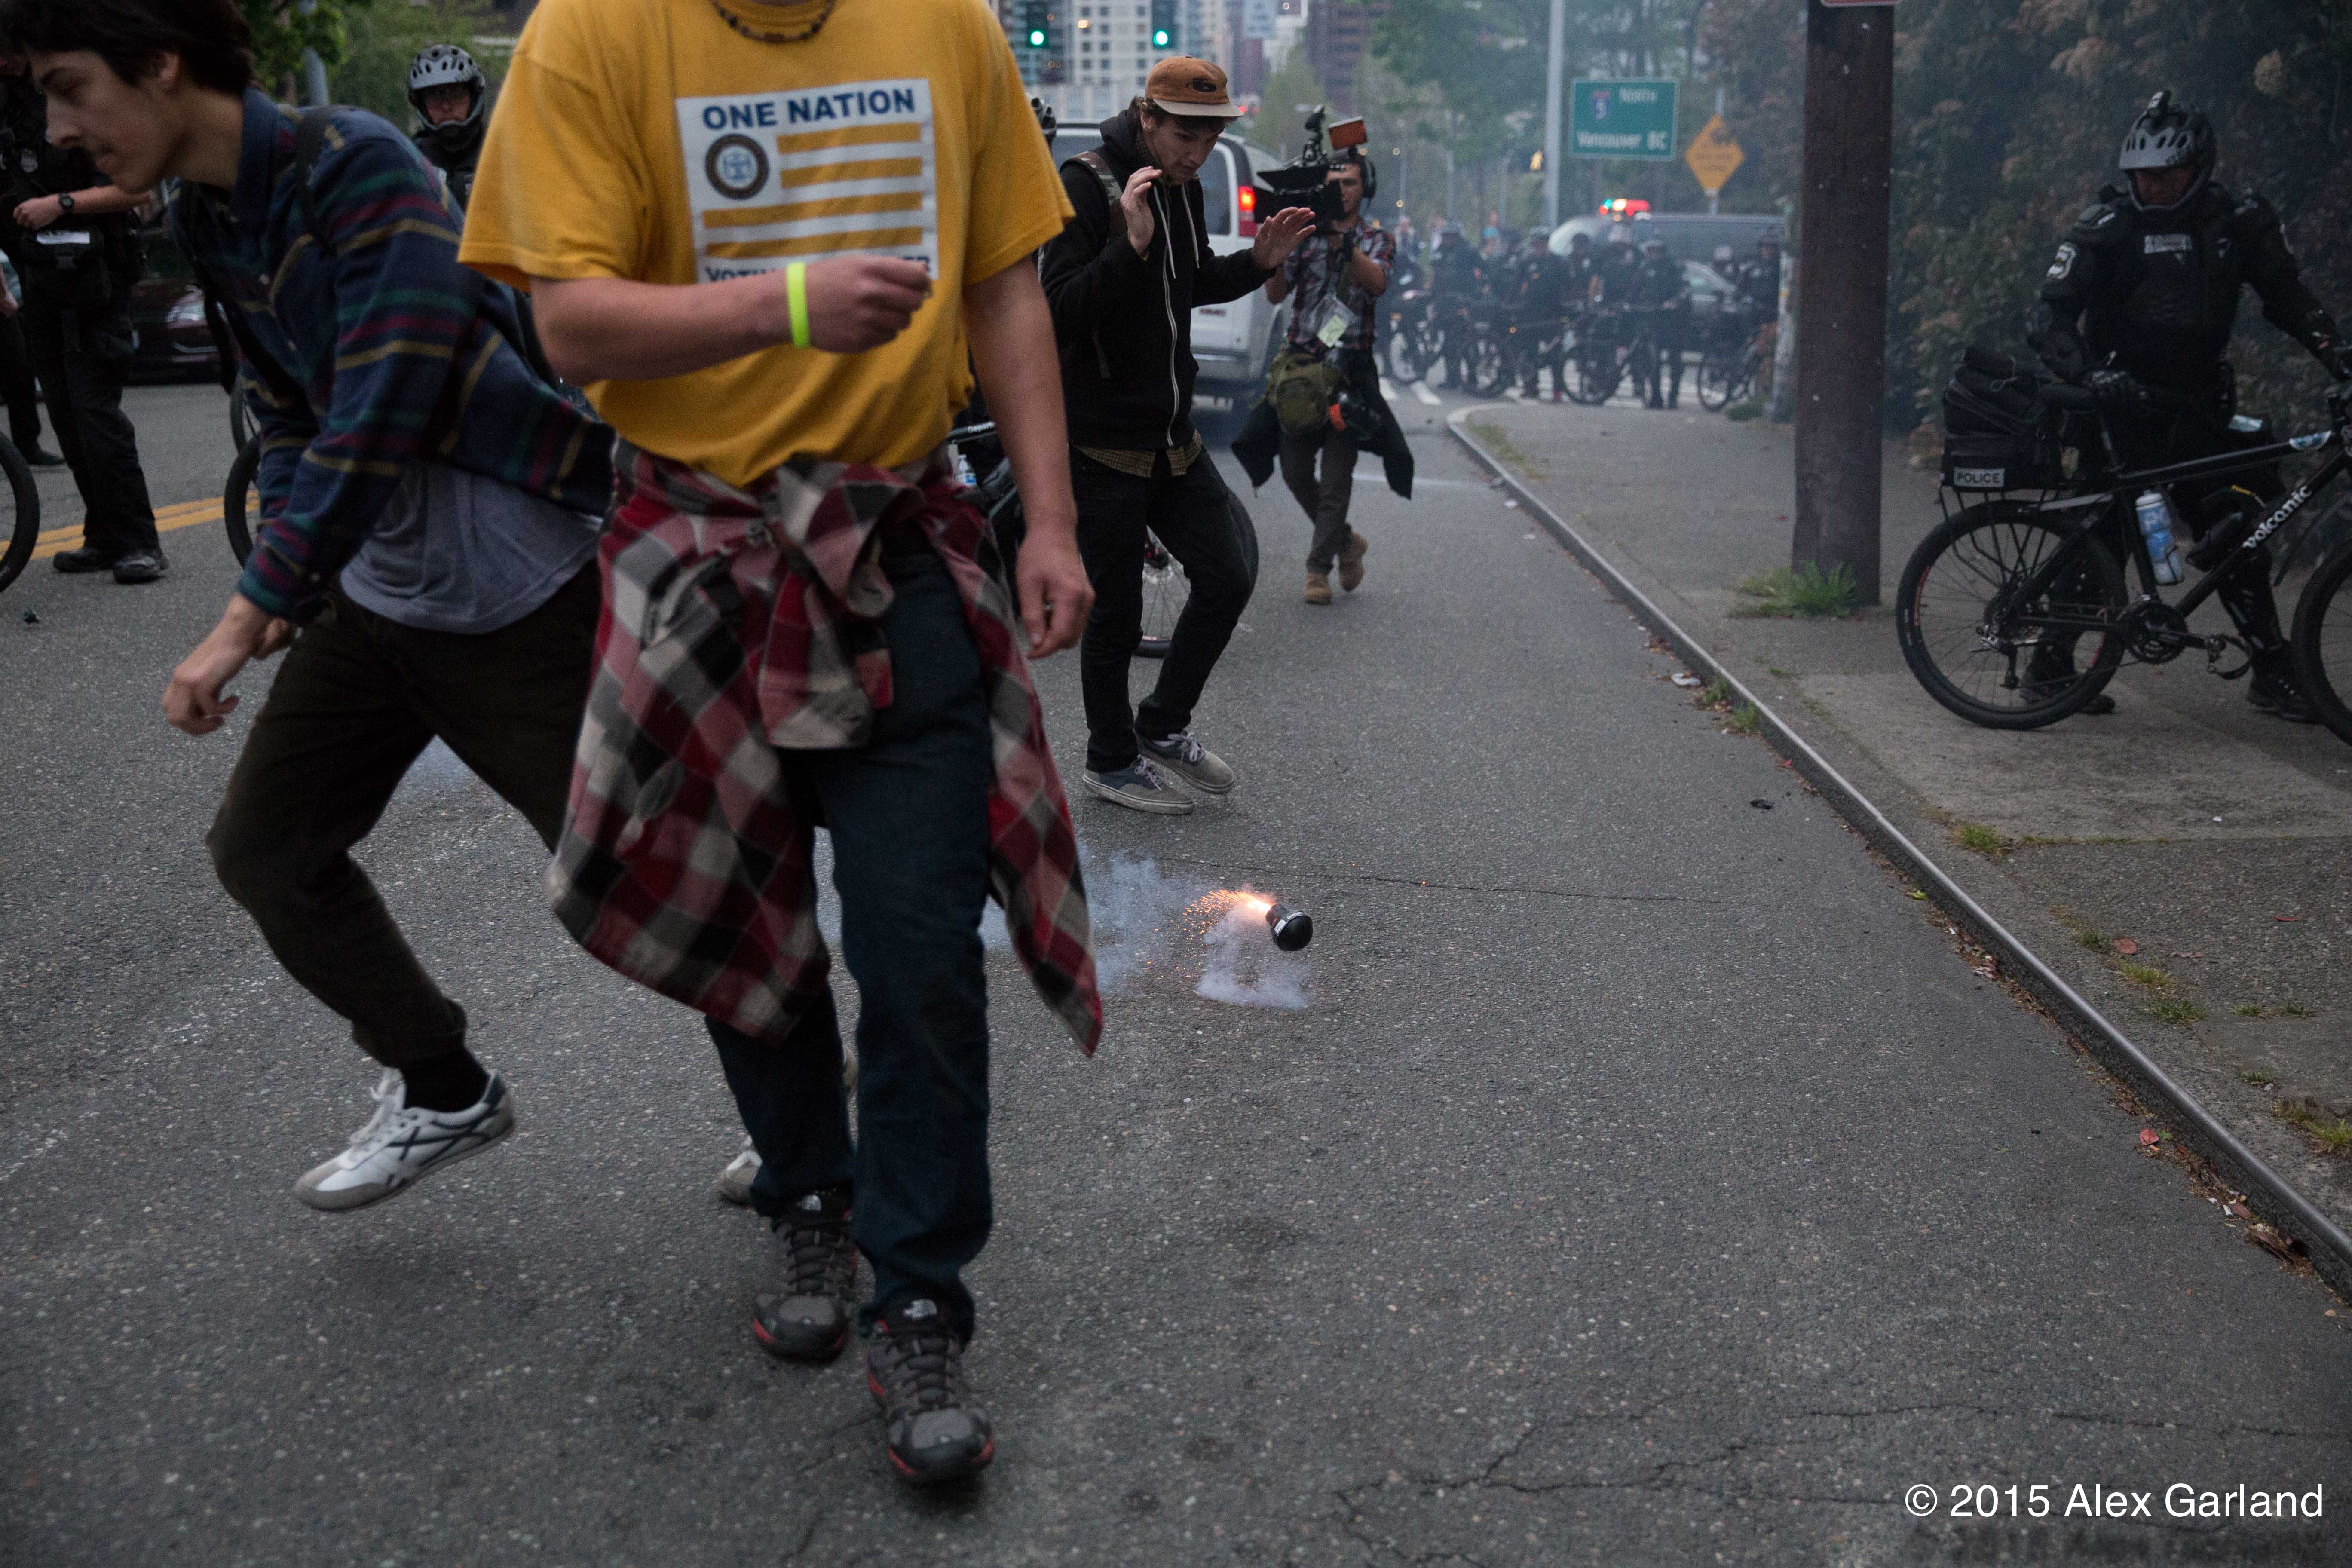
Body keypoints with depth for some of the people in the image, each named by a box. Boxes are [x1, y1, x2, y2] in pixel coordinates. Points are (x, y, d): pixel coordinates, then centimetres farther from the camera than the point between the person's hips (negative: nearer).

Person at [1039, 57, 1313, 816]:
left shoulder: (1182, 189, 9)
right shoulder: (1086, 184, -15)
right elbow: (1062, 311, -24)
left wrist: (1259, 261, 8)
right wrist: (1131, 244, -35)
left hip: (1171, 433, 8)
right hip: (1102, 440, -8)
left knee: (1228, 574, 8)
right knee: (1115, 611, 2)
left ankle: (1163, 727, 25)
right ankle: (1111, 762, 21)